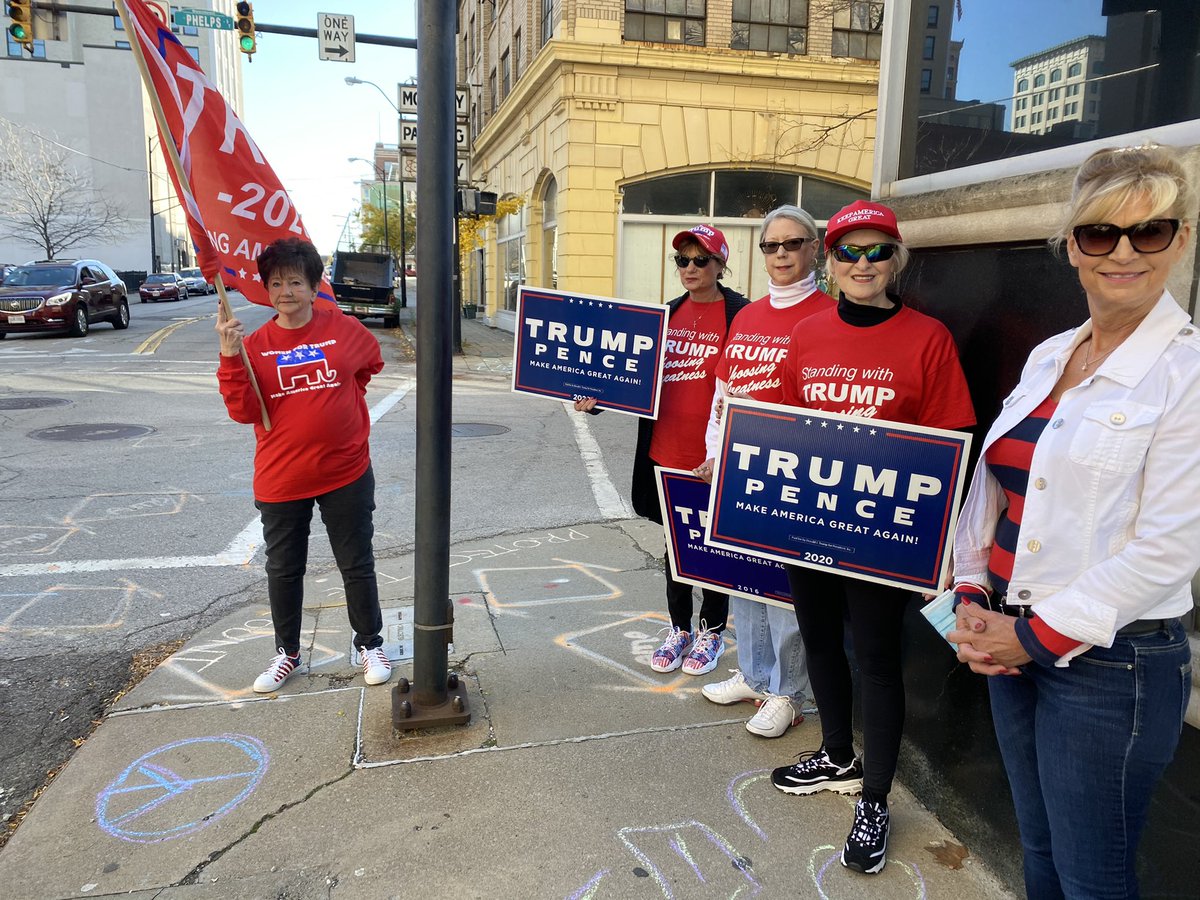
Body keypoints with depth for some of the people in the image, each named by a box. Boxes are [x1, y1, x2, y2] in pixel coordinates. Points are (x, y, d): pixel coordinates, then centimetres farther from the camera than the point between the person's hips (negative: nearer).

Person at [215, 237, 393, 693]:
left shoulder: (344, 329, -5)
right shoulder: (254, 344, -3)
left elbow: (371, 362, 17)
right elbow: (244, 411, -12)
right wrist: (230, 356, -21)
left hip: (346, 473, -1)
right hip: (280, 480, 1)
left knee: (357, 565, 11)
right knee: (283, 570, 15)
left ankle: (370, 645, 29)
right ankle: (287, 652, 33)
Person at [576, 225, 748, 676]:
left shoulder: (739, 314, -10)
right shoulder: (670, 313, 9)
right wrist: (598, 398, -1)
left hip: (712, 456, -6)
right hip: (666, 450, 6)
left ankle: (712, 630, 29)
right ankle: (679, 628, 33)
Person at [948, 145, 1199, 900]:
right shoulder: (1047, 357, 9)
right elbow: (991, 485, 11)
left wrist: (1041, 635, -14)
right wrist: (971, 598, 0)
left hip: (1109, 663, -6)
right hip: (1013, 644, 6)